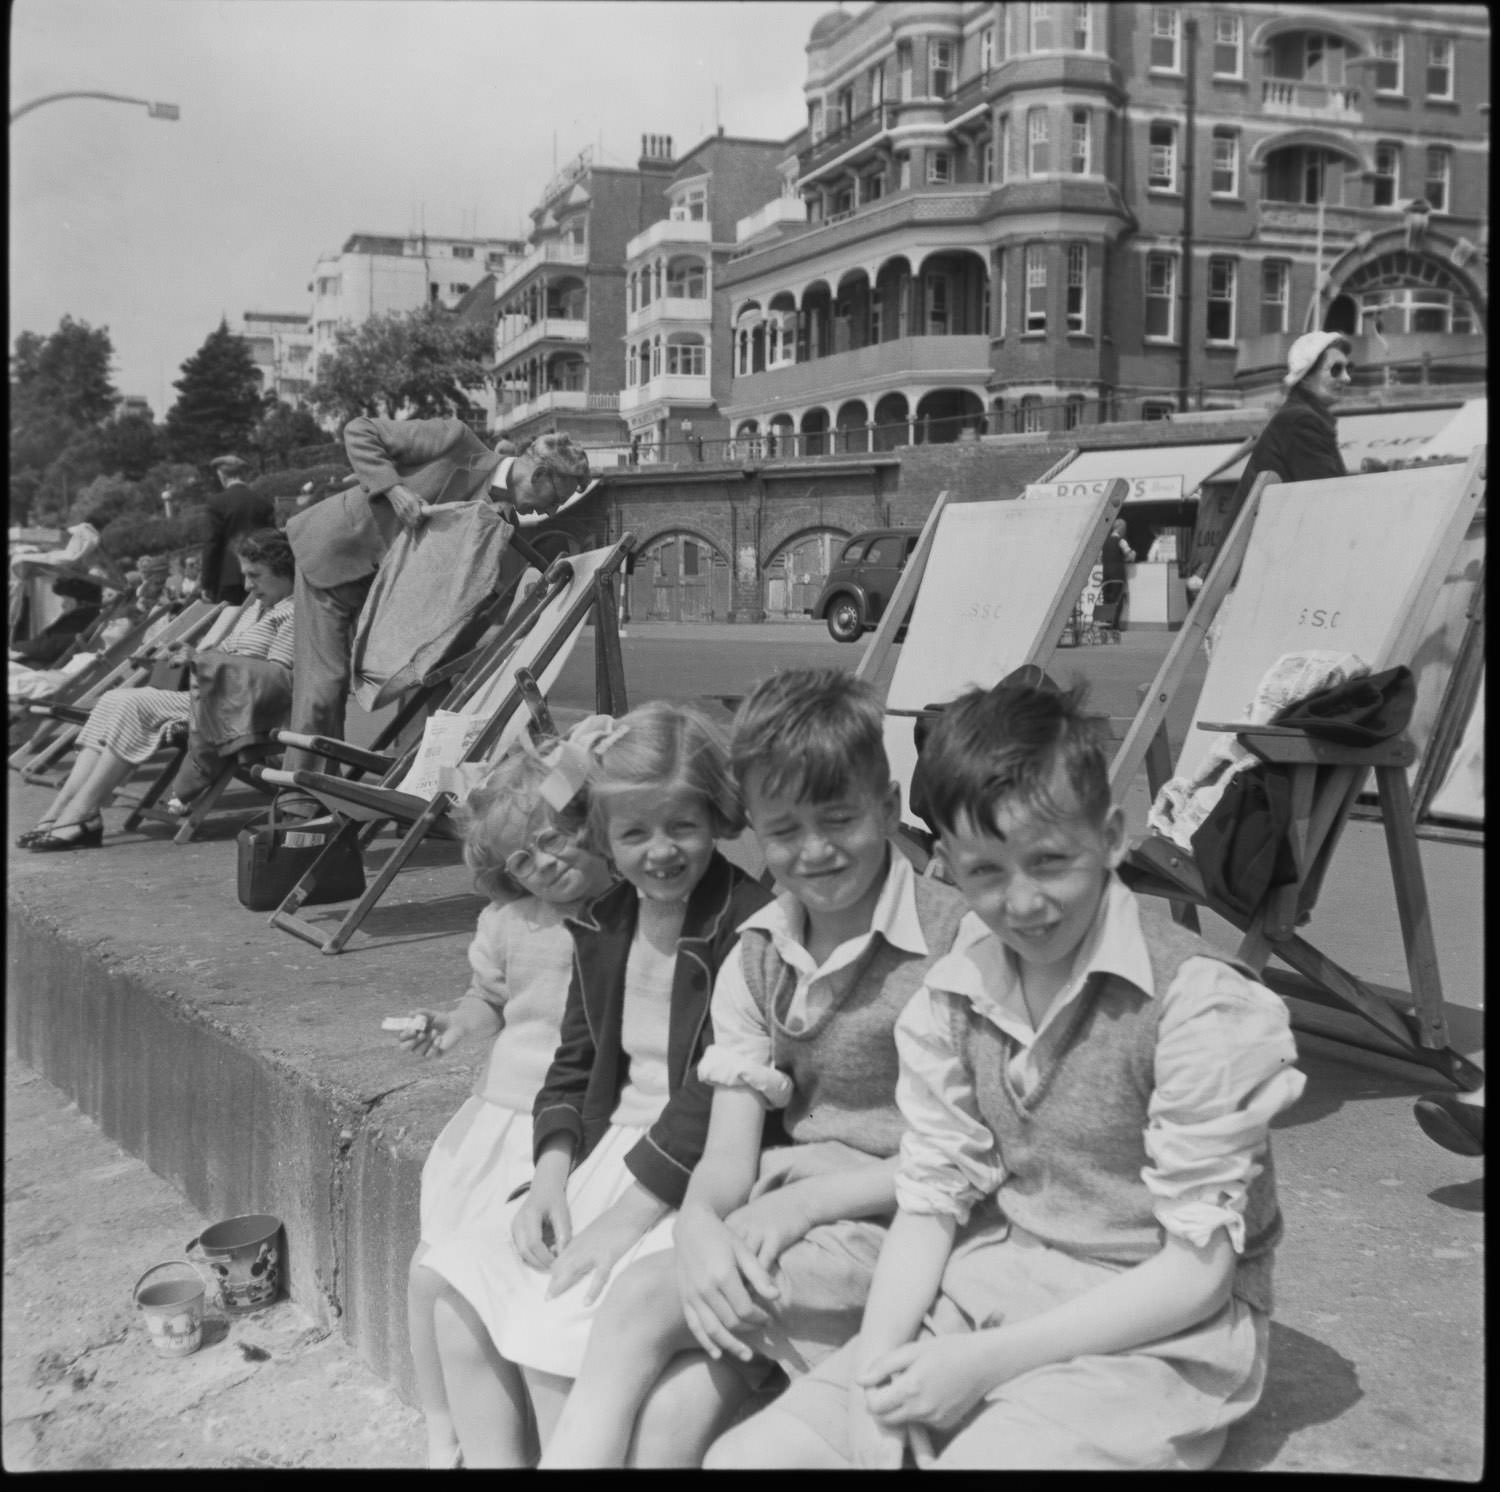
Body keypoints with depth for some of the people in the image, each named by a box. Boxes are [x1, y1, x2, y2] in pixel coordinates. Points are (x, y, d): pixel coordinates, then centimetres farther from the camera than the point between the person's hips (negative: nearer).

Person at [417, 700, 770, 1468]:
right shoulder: (602, 926, 9)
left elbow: (721, 1094, -21)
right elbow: (575, 1064, 13)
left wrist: (623, 1219, -21)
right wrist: (552, 1173, -4)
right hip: (606, 1155, 8)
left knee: (552, 1333, -20)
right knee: (459, 1307, -3)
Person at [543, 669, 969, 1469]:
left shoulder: (955, 938, -12)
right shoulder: (755, 960, 8)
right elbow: (728, 1159, 2)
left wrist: (814, 1195, -12)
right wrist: (698, 1226, -21)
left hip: (897, 1227, -5)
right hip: (786, 1225, 5)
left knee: (641, 1302, -21)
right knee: (670, 1417, -23)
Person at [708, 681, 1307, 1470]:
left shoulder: (1200, 1003, -18)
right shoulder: (952, 997, -1)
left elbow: (1197, 1269, -16)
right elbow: (930, 1199, 2)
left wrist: (987, 1361, -20)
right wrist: (879, 1360, -16)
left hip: (1159, 1328, -5)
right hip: (993, 1288, 5)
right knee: (747, 1454, -7)